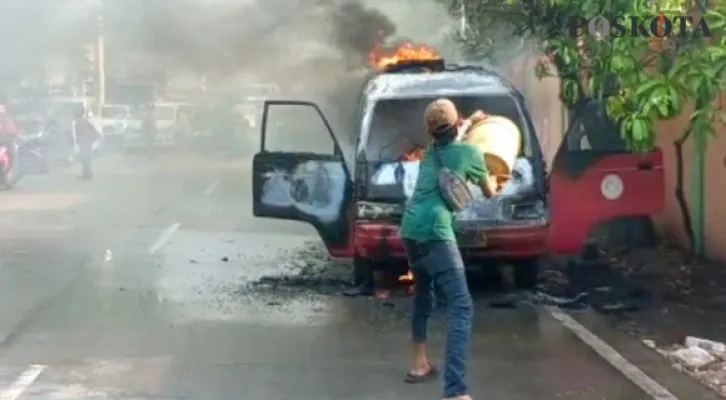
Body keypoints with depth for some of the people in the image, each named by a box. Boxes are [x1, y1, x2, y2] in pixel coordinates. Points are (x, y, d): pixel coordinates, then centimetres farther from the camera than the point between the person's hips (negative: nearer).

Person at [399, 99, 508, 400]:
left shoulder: (430, 153, 21)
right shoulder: (470, 152, 5)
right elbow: (488, 191, 23)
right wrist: (494, 183, 44)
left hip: (410, 229, 8)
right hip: (435, 232, -7)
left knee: (423, 295, 28)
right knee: (461, 306, -11)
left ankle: (419, 365, 36)